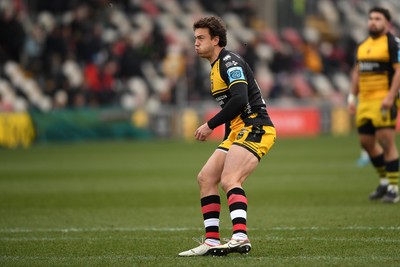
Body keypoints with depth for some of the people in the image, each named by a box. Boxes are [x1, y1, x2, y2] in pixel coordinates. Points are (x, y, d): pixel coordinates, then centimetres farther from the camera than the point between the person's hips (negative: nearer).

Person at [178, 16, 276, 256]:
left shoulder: (229, 61, -10)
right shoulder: (216, 67, 20)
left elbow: (240, 99, -24)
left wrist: (211, 125, -18)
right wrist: (227, 143, 24)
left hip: (255, 128, -10)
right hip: (238, 131, 10)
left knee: (229, 180, -26)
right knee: (206, 178, 6)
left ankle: (240, 237, -37)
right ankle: (212, 241, 5)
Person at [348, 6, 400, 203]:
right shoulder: (363, 46, 16)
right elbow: (357, 72, 24)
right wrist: (352, 97, 17)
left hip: (384, 100, -8)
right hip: (365, 102, 8)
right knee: (366, 142, 11)